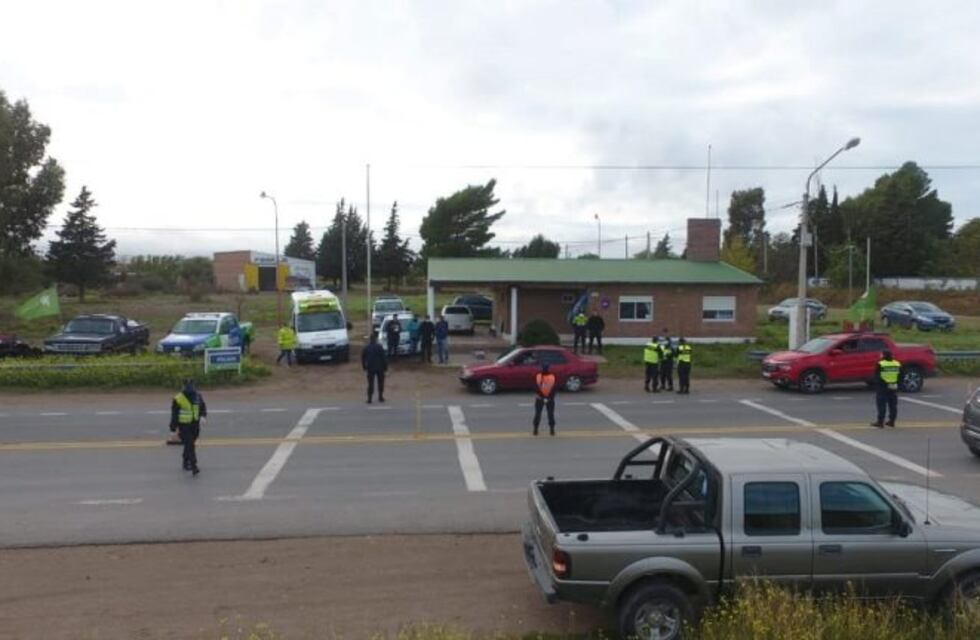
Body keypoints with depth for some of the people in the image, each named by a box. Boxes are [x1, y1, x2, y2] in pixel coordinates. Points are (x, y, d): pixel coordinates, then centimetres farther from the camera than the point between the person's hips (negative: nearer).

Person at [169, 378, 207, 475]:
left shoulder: (198, 396, 3)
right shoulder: (178, 399, -10)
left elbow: (203, 407, 10)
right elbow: (174, 413, -6)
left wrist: (203, 416, -11)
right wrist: (174, 427, -7)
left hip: (195, 425, 5)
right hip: (183, 426, -5)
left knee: (189, 445, 18)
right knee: (190, 445, -13)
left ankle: (186, 463, 36)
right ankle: (194, 467, -16)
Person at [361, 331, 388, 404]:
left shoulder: (366, 347, -2)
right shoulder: (379, 347, -13)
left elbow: (363, 358, 5)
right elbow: (384, 357, -12)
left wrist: (364, 367, 15)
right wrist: (385, 367, -3)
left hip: (370, 368, 2)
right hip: (380, 368, -2)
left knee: (370, 383, 7)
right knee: (380, 383, 12)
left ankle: (369, 398, 3)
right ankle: (380, 397, 16)